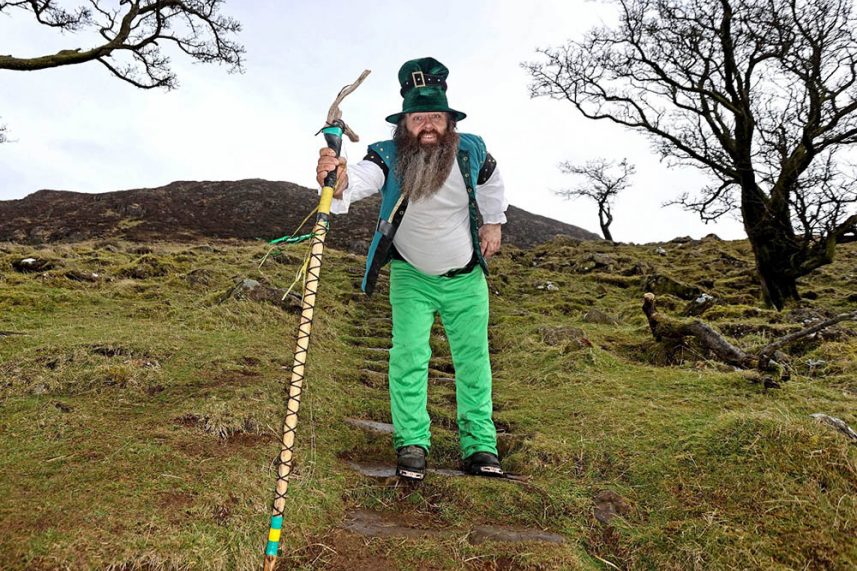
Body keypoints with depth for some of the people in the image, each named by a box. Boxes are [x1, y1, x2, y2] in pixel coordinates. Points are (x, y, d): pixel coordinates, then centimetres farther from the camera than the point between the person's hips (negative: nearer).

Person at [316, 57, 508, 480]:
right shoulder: (388, 158, -21)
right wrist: (339, 183, -65)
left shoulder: (471, 152, -12)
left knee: (473, 359, 4)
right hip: (411, 276, -2)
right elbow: (360, 179, -43)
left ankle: (479, 444, 18)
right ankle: (412, 443, 5)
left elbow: (491, 182, 12)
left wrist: (493, 223, 7)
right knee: (409, 355, -12)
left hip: (466, 278, 2)